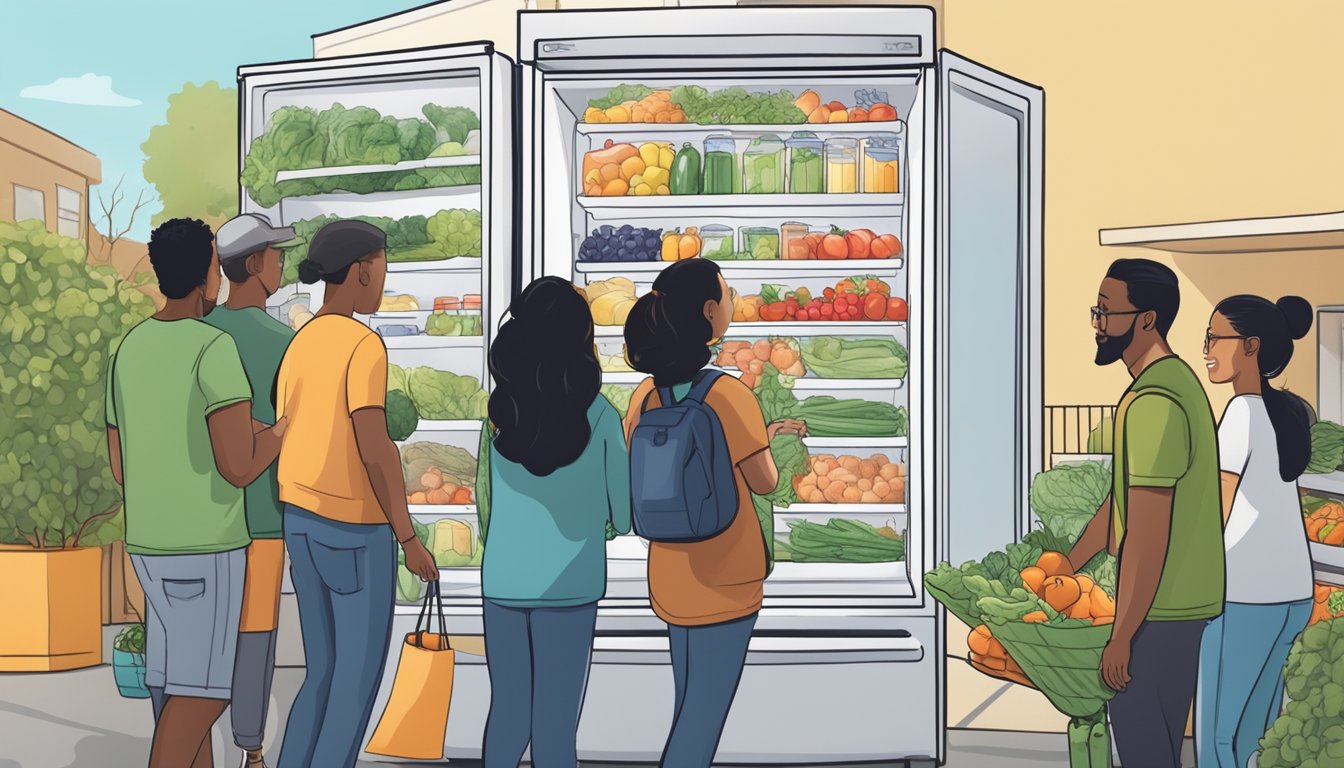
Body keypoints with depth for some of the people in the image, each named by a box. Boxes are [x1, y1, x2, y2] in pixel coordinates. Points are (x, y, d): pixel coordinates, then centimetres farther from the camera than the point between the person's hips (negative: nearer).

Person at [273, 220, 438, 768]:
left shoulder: (298, 347, 8)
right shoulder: (363, 345, -18)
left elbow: (282, 446, 12)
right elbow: (375, 447, -24)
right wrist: (410, 539, -16)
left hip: (303, 524, 8)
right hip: (356, 532, -8)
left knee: (326, 672, 16)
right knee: (360, 676, 5)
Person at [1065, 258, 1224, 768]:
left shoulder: (1152, 403, -22)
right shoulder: (1176, 381, 11)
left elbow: (1147, 535, -24)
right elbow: (1122, 497, 17)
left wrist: (1122, 636, -20)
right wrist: (1065, 570, 19)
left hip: (1159, 609, -10)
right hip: (1186, 601, 10)